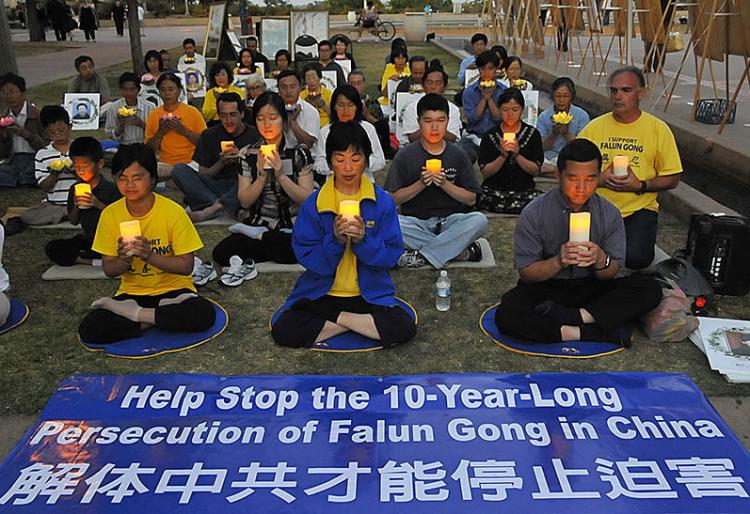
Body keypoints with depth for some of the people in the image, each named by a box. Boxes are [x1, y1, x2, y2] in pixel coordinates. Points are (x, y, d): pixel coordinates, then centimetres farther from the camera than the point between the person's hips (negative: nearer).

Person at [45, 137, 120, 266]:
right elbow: (73, 221, 10)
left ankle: (77, 258, -15)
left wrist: (99, 205, -21)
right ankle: (96, 262, -21)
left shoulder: (111, 189, -7)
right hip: (87, 238, 4)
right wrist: (76, 205, -10)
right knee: (51, 248, -16)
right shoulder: (75, 189, 6)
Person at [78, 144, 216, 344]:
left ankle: (134, 314, -14)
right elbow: (108, 269, -1)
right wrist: (123, 260, -24)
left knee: (204, 314, -33)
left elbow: (186, 266, -14)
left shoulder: (173, 211, -14)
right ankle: (157, 317, -11)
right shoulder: (110, 214, -5)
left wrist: (149, 255, -28)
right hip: (132, 292, 2)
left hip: (172, 288, -2)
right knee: (88, 330, -22)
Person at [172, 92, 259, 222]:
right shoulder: (209, 135, 11)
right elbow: (202, 175, 8)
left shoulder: (254, 135, 5)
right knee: (179, 169, -19)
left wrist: (242, 159, -15)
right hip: (216, 186, 2)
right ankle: (218, 207, -36)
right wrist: (221, 162, -8)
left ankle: (213, 208, -42)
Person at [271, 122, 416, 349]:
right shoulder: (313, 204, -4)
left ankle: (338, 319, -4)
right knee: (283, 331, -23)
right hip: (321, 293, 0)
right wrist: (335, 240, -24)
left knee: (405, 329, -26)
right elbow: (306, 256, -7)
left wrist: (363, 240, -24)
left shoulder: (383, 202, -5)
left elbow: (392, 254, -6)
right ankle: (362, 323, -8)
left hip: (370, 293, 0)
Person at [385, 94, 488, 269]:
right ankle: (460, 250, -22)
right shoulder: (405, 155, 2)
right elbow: (393, 198, -1)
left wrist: (445, 184, -13)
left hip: (451, 221, 1)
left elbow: (471, 199, 2)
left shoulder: (458, 156, 5)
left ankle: (422, 254, -21)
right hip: (416, 222, 0)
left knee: (479, 220, -29)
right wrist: (421, 184, -15)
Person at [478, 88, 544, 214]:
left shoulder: (533, 134, 6)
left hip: (524, 191, 1)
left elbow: (536, 171, 0)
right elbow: (485, 173, -1)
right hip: (493, 191, 0)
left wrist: (517, 155, -14)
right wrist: (503, 155, -15)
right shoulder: (490, 136, 5)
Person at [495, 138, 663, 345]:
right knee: (506, 316, -33)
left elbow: (611, 274, 0)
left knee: (650, 289, -19)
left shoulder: (610, 214, -3)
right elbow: (526, 272, -9)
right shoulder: (533, 214, -10)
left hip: (591, 288, 2)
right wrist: (558, 261, -28)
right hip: (546, 288, -2)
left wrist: (600, 260, -24)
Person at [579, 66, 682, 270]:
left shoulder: (658, 129, 1)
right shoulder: (594, 127, 6)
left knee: (636, 258, -24)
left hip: (639, 209, -1)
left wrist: (640, 186, -14)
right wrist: (599, 179, -13)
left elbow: (672, 179, 2)